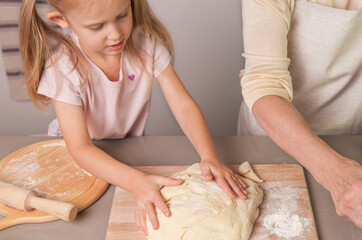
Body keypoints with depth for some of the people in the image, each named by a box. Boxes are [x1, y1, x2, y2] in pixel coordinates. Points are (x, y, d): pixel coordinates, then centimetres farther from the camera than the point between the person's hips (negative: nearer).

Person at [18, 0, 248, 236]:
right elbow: (80, 148, -32)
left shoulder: (147, 44, -20)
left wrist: (210, 157, -40)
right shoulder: (62, 69, -28)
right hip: (90, 159, -3)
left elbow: (183, 104, -22)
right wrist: (136, 181, -49)